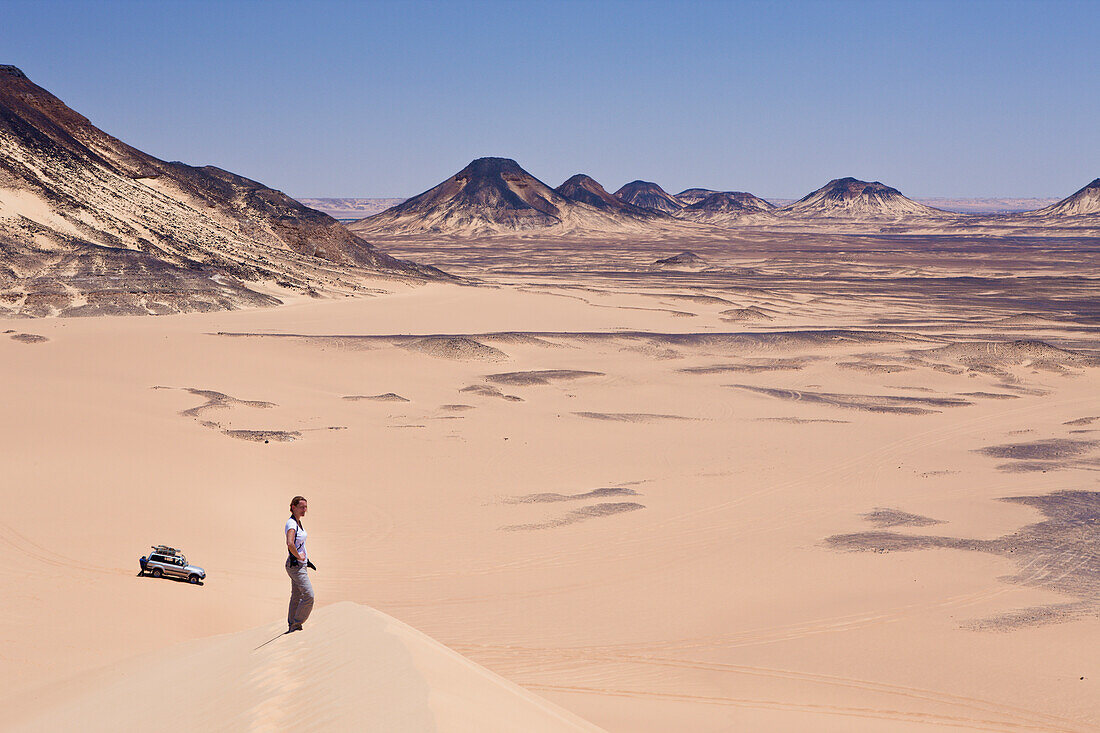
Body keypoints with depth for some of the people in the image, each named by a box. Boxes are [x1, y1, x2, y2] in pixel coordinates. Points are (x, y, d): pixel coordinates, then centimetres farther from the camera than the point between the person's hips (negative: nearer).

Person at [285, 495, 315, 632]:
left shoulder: (298, 522, 12)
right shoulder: (291, 523, -18)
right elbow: (290, 544, -34)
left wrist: (307, 560, 19)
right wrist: (299, 557, -21)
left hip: (301, 564, 9)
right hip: (295, 565, -9)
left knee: (297, 597, 13)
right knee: (309, 596, -11)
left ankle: (292, 626, 19)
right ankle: (296, 623, -1)